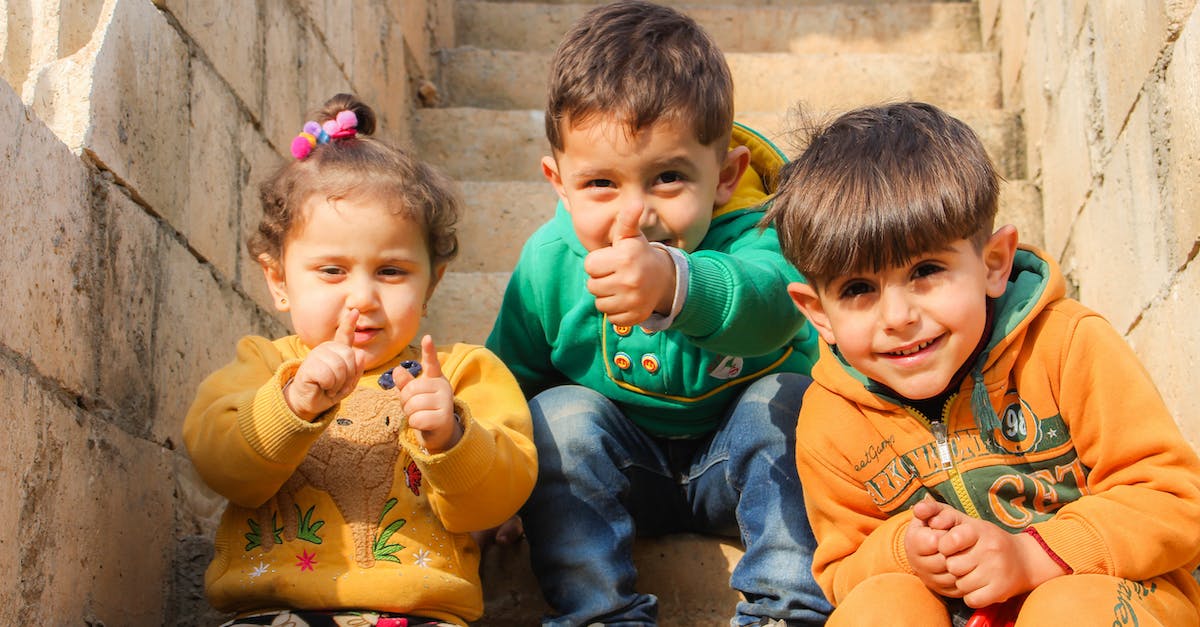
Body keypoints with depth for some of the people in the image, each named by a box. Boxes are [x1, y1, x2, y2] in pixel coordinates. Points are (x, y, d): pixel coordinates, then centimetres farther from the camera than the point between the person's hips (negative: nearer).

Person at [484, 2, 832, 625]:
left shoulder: (754, 233, -26)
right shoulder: (548, 262, -15)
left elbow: (770, 304, -53)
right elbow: (511, 376, 2)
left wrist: (674, 282, -74)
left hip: (734, 467, -2)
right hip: (623, 474, 2)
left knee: (786, 397, -28)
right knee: (559, 414, -23)